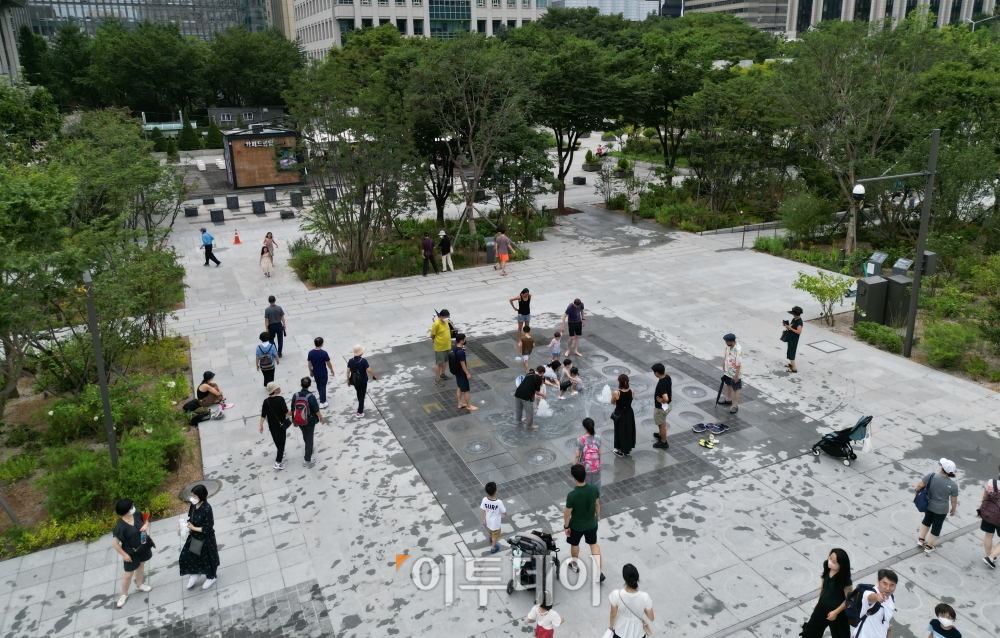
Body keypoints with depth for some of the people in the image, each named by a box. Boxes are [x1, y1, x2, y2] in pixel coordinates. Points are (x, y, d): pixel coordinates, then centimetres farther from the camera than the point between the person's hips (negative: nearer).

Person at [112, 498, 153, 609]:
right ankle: (124, 594, 36)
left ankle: (139, 585, 52)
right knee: (128, 574, 11)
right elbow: (115, 543, -24)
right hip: (131, 552, -5)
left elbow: (146, 521, 6)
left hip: (143, 547, 5)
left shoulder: (137, 515, -15)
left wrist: (146, 525, -18)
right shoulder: (121, 526, -32)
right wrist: (124, 554, -18)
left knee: (141, 566, 27)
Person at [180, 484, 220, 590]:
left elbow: (207, 529, -25)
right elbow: (190, 518, 7)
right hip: (194, 536, 7)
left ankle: (211, 577, 40)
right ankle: (195, 573, 42)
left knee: (206, 558, 14)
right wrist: (187, 525, -12)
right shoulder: (193, 505, -10)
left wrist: (193, 528, -23)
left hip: (206, 539, -7)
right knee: (186, 556, 14)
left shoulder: (207, 509, -31)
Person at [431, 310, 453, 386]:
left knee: (445, 361, 23)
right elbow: (432, 336, -16)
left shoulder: (446, 322, 0)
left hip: (447, 346, 8)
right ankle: (437, 380, 16)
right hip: (440, 347, -8)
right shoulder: (436, 324, -24)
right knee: (439, 363, 3)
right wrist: (438, 341, -3)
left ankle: (442, 375, 42)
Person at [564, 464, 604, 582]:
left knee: (574, 544, 26)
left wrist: (566, 526, -3)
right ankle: (599, 572, 28)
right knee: (594, 544, 27)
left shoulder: (572, 495, -34)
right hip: (592, 523, 3)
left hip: (576, 525, -3)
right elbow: (597, 504, -3)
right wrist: (598, 516, 17)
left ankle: (575, 565, 51)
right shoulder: (594, 489, -22)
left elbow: (567, 514, -21)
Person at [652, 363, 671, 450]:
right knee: (662, 423, 31)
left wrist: (661, 401, -23)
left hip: (661, 407, -9)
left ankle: (663, 442, 29)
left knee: (661, 424, 12)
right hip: (667, 405, 9)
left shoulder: (661, 384, -36)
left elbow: (666, 398, -45)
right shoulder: (667, 377, -9)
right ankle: (660, 435, 53)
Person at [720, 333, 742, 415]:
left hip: (734, 374, -8)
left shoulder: (738, 350, -31)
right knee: (728, 385, 25)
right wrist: (723, 368, 13)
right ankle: (728, 400, 46)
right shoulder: (728, 346, -7)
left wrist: (736, 375, -22)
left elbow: (738, 364, -26)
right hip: (728, 371, 8)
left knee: (736, 389, 6)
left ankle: (735, 406, 16)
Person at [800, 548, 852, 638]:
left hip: (837, 611, -6)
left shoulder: (844, 579, -31)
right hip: (822, 606, 6)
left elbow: (848, 599, -20)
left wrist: (836, 612, -18)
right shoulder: (827, 568, -14)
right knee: (810, 630, 20)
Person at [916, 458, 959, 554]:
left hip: (928, 505, 2)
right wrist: (953, 510, 9)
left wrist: (916, 490, 8)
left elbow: (920, 485, -14)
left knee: (927, 520, 29)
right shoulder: (953, 485, -19)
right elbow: (954, 500, -8)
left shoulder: (931, 476, -21)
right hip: (941, 510, -2)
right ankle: (928, 546, 30)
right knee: (936, 526, 18)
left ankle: (921, 539, 38)